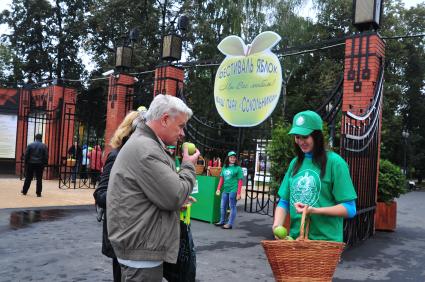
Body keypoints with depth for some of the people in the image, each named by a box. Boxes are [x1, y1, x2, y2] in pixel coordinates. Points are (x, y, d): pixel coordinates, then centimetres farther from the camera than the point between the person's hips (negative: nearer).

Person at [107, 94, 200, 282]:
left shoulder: (145, 145, 15)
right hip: (141, 251, -11)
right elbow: (175, 197, -21)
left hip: (141, 246, 11)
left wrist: (179, 200, 11)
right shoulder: (145, 148, -21)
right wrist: (189, 166, -6)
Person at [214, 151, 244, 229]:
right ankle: (222, 221, 30)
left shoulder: (238, 168, -4)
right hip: (225, 190, 6)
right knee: (223, 207, 14)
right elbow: (221, 179, 16)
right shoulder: (224, 167, 11)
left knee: (232, 207, 2)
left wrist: (238, 193, -12)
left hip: (233, 190, -6)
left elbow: (240, 181, -7)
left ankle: (230, 224, 10)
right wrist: (218, 189, 8)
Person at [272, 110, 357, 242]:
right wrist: (277, 225, -9)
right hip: (295, 237, 5)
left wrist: (314, 210, -21)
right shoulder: (295, 163, 7)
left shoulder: (334, 162, -9)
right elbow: (284, 202, 9)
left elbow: (349, 209, -10)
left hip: (326, 240, -5)